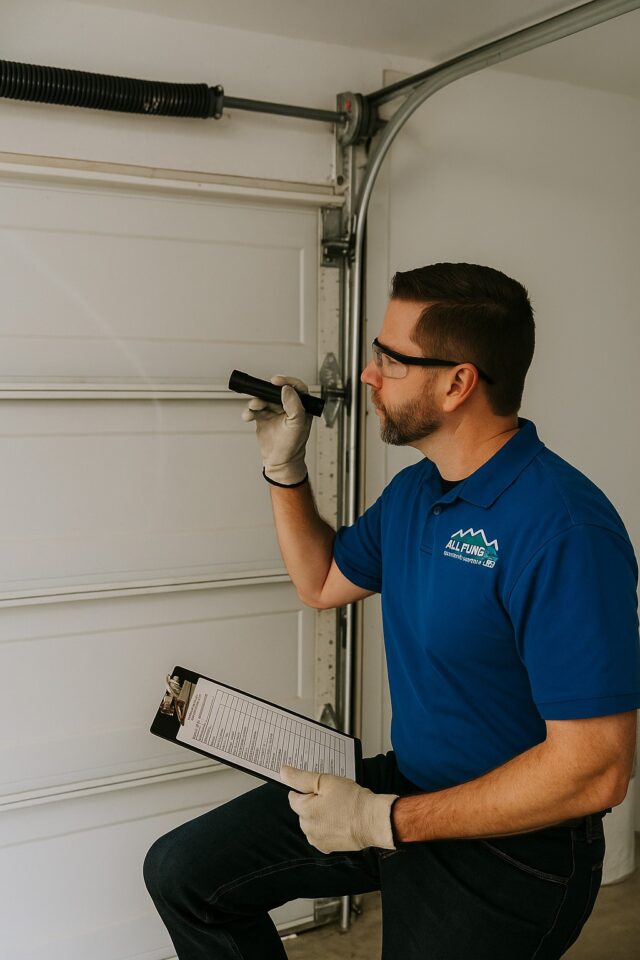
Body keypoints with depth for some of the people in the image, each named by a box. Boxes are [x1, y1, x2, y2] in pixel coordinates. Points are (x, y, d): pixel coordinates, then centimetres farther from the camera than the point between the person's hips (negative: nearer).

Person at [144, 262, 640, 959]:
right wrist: (284, 466, 5)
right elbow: (322, 583, 19)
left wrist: (386, 821, -24)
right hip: (406, 786, 8)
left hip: (512, 844, -7)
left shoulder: (564, 530, -28)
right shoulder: (414, 490, 3)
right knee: (183, 871, 6)